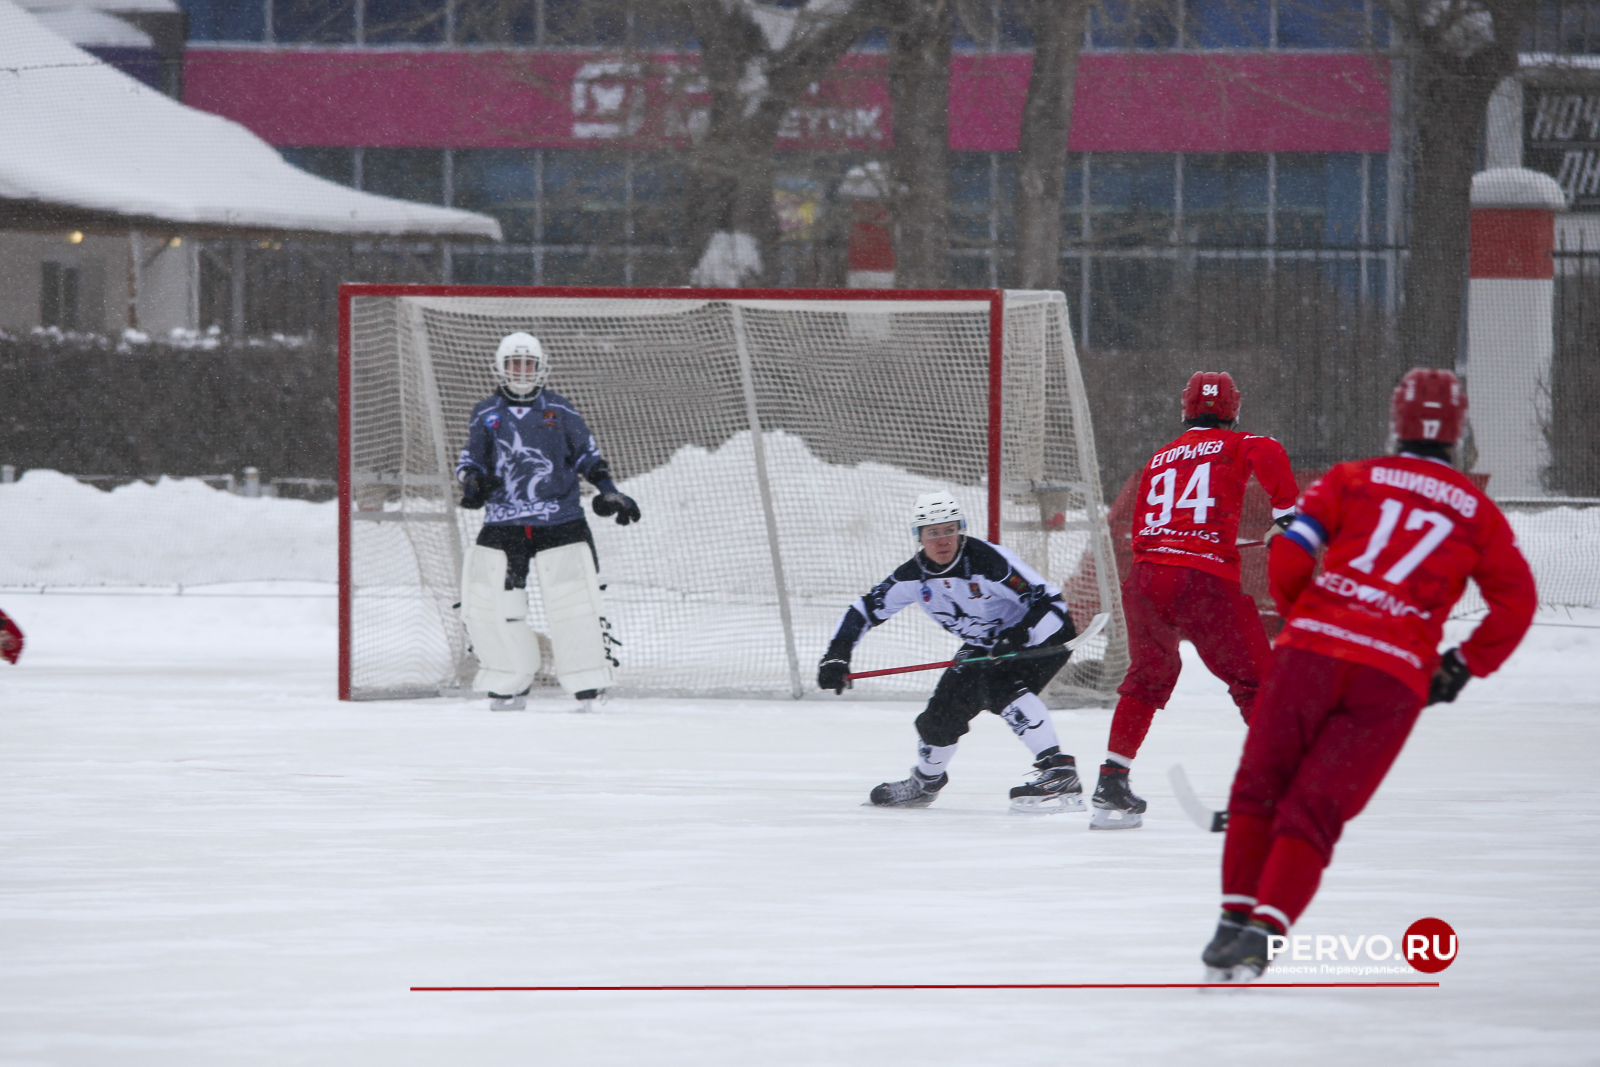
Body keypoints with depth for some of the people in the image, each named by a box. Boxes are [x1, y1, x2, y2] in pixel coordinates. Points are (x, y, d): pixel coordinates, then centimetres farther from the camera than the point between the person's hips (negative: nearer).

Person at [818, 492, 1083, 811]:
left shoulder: (988, 561, -30)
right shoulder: (913, 576, -11)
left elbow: (1050, 602, -30)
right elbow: (865, 610, -1)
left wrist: (1019, 639, -43)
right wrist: (836, 655, -12)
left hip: (1040, 637, -7)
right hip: (984, 647, 7)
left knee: (1002, 687, -33)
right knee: (943, 710, 4)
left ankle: (1059, 772, -38)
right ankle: (925, 782, 35)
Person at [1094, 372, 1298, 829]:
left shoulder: (1160, 460, 24)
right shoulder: (1236, 446, 9)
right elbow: (1269, 457, -14)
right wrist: (1287, 511, -9)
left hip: (1145, 573, 5)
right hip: (1207, 581, -5)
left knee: (1148, 676, 26)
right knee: (1255, 680, 3)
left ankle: (1112, 783, 25)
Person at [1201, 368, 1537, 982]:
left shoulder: (1352, 481, 9)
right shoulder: (1478, 512, 12)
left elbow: (1286, 558, 2)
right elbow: (1516, 603, 8)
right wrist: (1462, 668, 18)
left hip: (1313, 652, 0)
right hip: (1396, 678, 1)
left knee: (1259, 791, 15)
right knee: (1314, 810, 2)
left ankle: (1236, 917, 5)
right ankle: (1266, 930, -15)